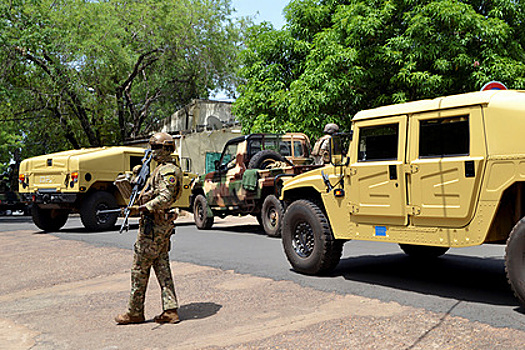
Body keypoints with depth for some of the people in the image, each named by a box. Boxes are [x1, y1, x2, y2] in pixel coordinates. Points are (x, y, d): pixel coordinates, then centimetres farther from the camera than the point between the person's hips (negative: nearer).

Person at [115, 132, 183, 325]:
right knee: (162, 269, 9)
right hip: (163, 225, 10)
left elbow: (165, 198, -27)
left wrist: (143, 208, -37)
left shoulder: (168, 171, -14)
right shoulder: (161, 169, 19)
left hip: (153, 225, -10)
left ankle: (135, 312, 9)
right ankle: (170, 311, 11)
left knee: (140, 268, -1)